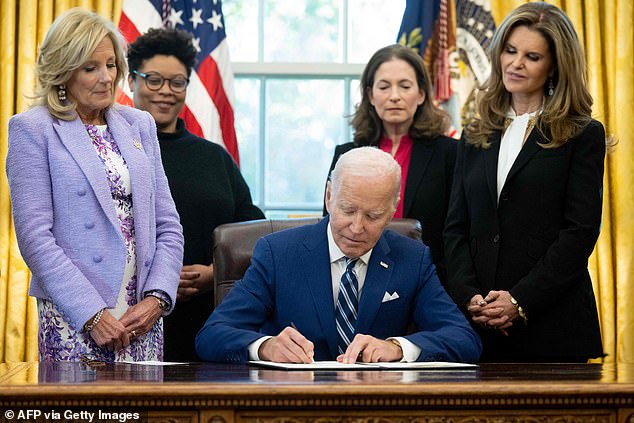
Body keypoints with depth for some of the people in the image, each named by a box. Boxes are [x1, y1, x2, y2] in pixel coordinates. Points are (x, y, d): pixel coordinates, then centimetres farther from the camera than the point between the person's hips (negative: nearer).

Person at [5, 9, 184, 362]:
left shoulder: (140, 124, 14)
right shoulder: (32, 130, 0)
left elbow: (168, 226, 13)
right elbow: (34, 236, -8)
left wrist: (157, 297, -3)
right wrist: (92, 314, -14)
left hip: (144, 317, 4)